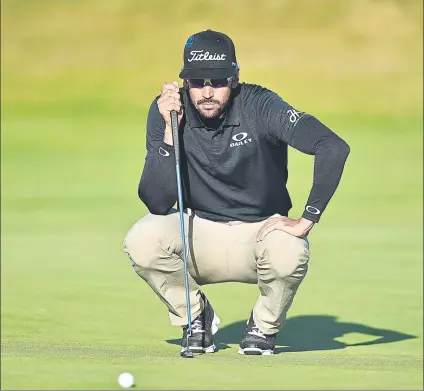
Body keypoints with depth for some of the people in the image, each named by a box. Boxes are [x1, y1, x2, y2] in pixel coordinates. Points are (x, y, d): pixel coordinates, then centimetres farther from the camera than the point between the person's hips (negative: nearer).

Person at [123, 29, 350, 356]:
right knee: (142, 240, -29)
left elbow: (334, 148, -30)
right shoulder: (166, 110, -12)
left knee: (289, 254, -36)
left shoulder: (259, 106, -19)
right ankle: (196, 316, 1)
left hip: (259, 231, -2)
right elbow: (156, 203, -18)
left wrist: (306, 221, -31)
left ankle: (263, 326, 0)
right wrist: (170, 131, -27)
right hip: (198, 230, 2)